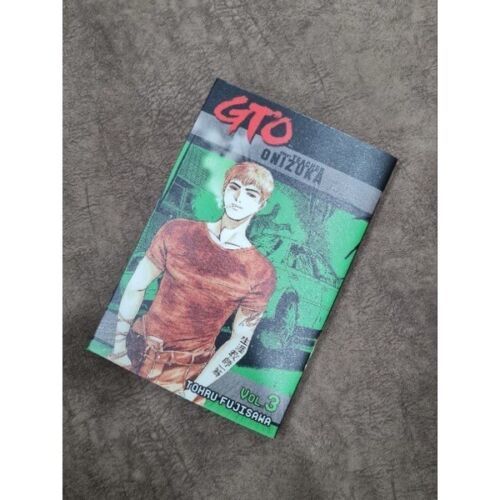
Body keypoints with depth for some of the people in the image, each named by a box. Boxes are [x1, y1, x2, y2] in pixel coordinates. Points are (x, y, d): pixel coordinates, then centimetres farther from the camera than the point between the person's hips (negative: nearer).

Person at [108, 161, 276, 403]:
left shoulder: (261, 273, -12)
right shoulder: (177, 232, -7)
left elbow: (239, 341, -8)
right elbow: (136, 287, -1)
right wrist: (118, 348, -2)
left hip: (188, 373, -2)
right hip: (135, 347, 2)